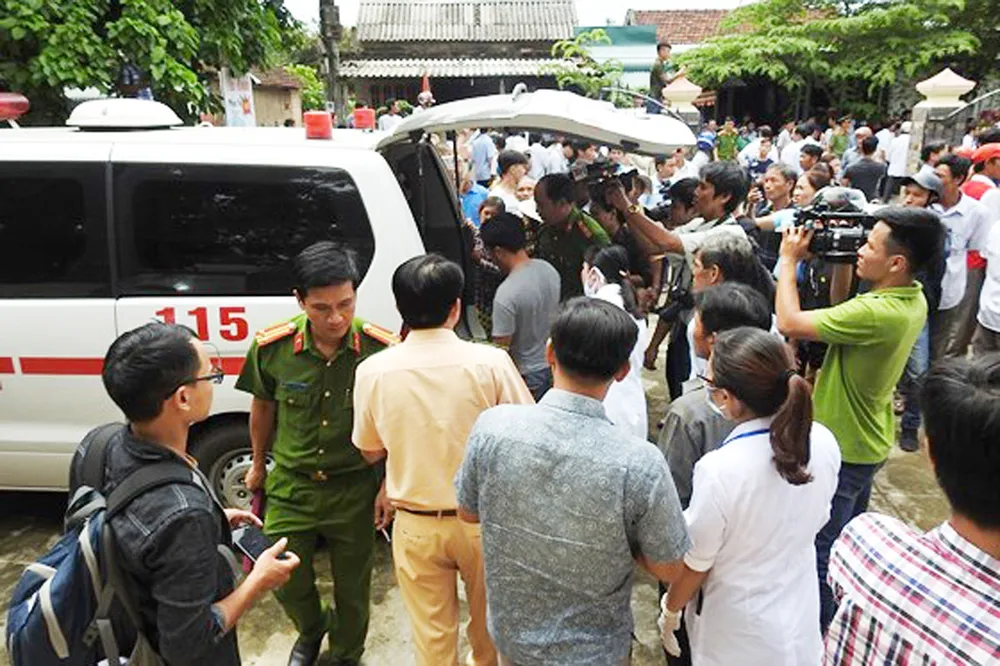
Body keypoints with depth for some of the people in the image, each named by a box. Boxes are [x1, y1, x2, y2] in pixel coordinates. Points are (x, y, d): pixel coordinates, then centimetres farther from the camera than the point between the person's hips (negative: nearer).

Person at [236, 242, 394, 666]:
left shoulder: (382, 350, -20)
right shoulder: (272, 347, -15)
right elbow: (263, 407, 5)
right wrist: (259, 465, 16)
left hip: (355, 490, -1)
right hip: (290, 487, 2)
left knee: (352, 586, 16)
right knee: (286, 581, 14)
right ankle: (311, 630, 51)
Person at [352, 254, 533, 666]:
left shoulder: (373, 371, -14)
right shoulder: (490, 362, -19)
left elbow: (371, 452, 0)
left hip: (416, 524, 0)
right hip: (483, 518, 0)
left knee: (432, 633, 19)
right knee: (487, 618, 28)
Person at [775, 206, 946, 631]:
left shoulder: (878, 313, -35)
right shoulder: (913, 300, -4)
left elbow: (789, 323, -31)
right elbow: (842, 315, 9)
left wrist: (788, 261, -19)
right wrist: (840, 265, -2)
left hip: (843, 447, -10)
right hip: (868, 440, 10)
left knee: (822, 546, 8)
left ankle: (824, 630, 26)